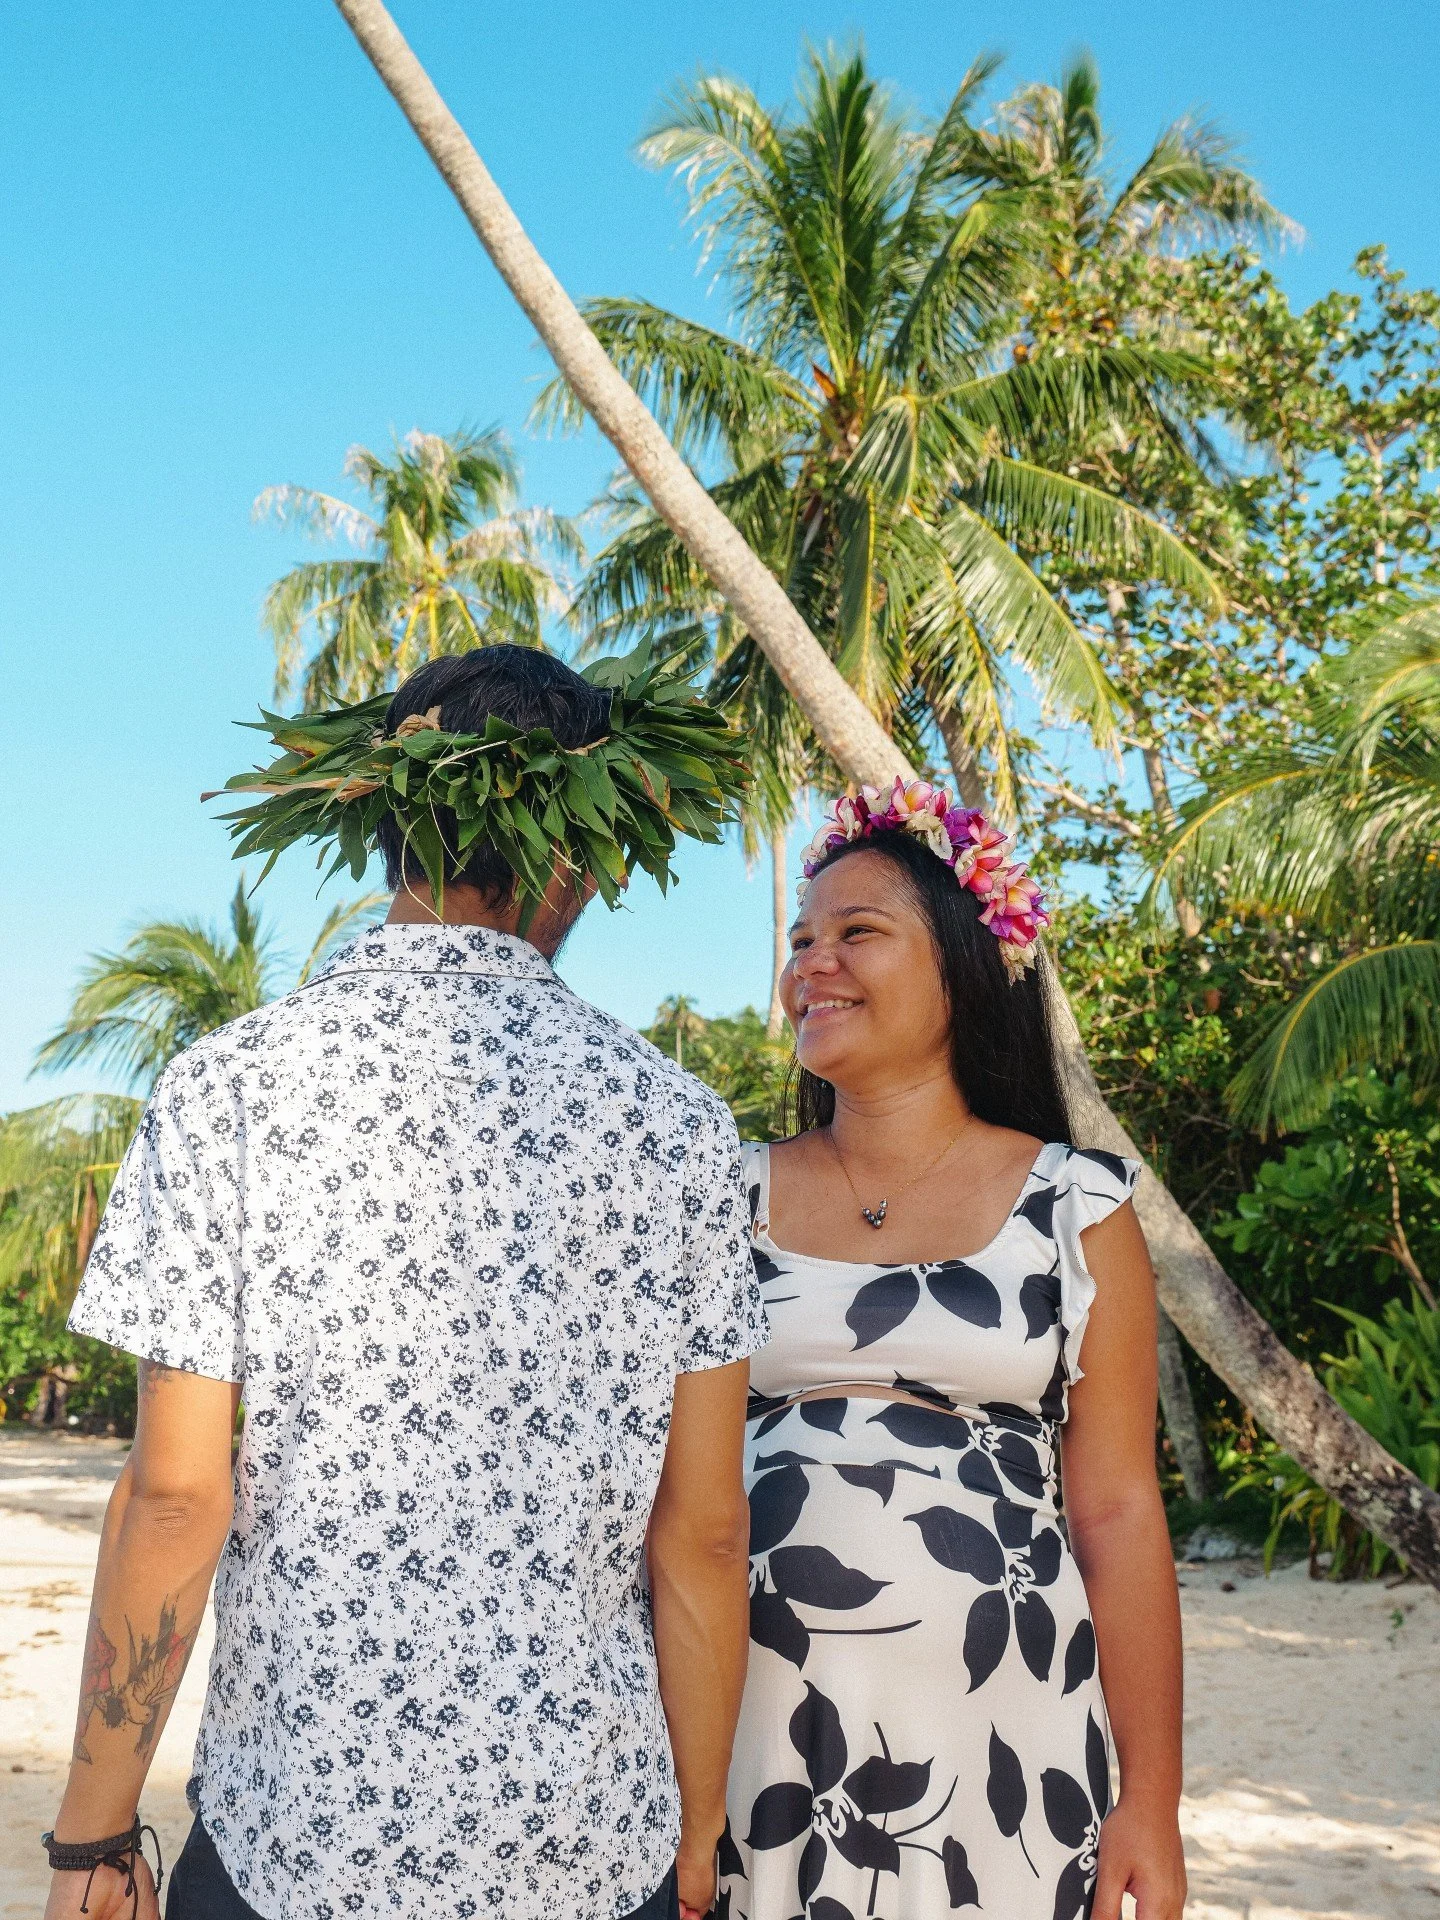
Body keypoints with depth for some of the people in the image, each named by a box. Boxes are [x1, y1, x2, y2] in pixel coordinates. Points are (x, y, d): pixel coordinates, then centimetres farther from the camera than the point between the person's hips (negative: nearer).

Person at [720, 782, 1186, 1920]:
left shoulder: (1076, 1207, -1)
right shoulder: (731, 1199, 5)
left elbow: (1118, 1512, -1)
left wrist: (1150, 1803, -2)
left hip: (998, 1730, -1)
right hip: (763, 1725, 2)